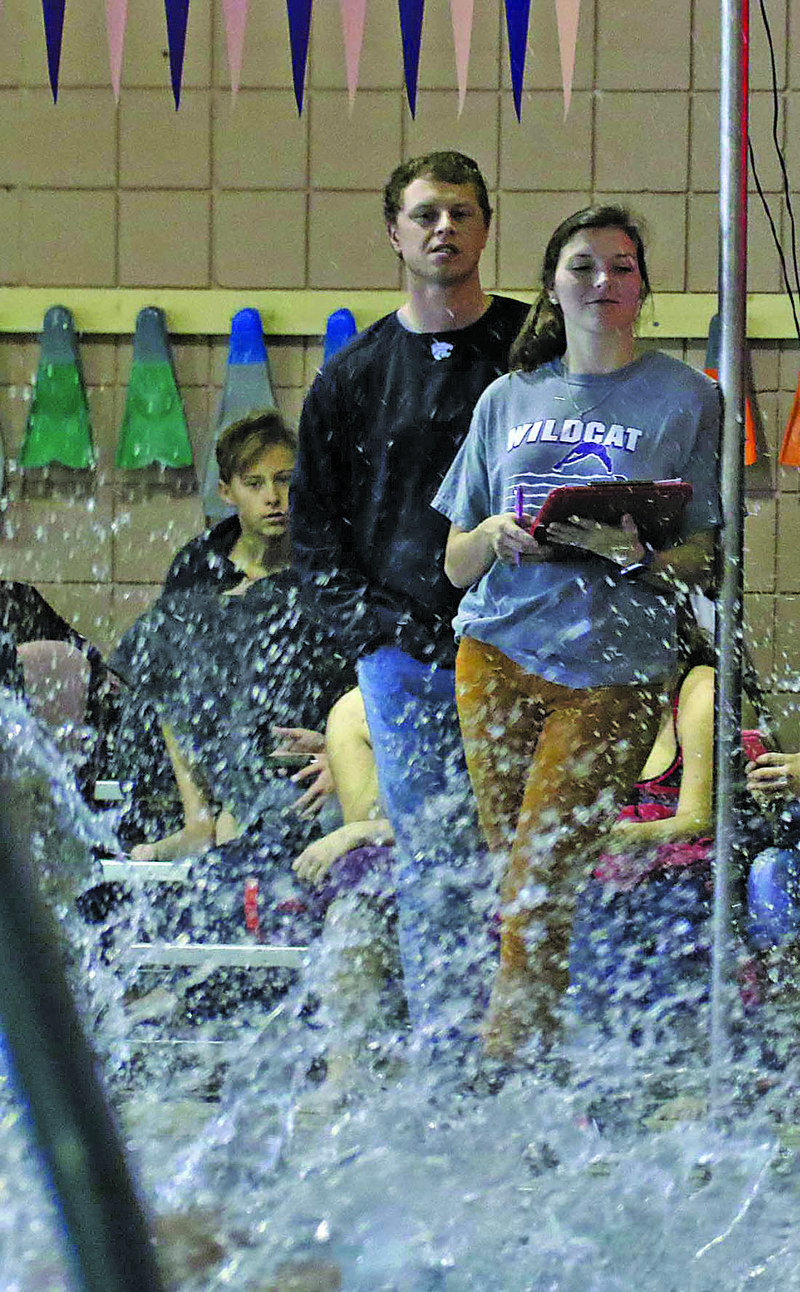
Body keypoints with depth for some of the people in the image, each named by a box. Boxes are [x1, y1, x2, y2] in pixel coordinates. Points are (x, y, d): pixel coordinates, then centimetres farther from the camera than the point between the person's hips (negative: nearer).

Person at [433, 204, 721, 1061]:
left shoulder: (686, 399, 4)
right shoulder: (509, 398, 13)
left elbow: (705, 560, 1)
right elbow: (457, 564, 14)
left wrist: (635, 551, -19)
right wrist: (495, 534, -9)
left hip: (614, 671, -3)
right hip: (499, 655, 3)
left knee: (537, 893, -11)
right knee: (514, 887, 1)